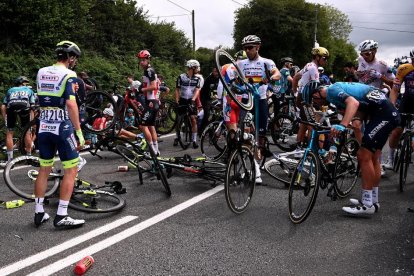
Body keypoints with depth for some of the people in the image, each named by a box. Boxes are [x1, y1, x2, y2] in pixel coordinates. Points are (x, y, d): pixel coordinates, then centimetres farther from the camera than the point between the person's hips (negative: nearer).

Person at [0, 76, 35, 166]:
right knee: (27, 132, 15)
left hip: (11, 107, 1)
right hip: (25, 107, -1)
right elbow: (32, 107, 22)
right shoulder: (29, 90, 34)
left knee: (9, 133, 11)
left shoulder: (10, 90, 37)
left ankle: (10, 159, 9)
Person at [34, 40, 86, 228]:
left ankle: (39, 213, 20)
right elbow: (70, 103, -21)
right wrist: (79, 132, -18)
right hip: (62, 128, -7)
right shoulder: (68, 75, -10)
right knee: (71, 170, 1)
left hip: (44, 127, 7)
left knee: (44, 170, 15)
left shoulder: (41, 72, 10)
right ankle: (61, 216, -1)